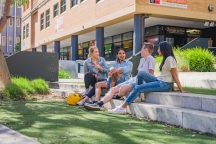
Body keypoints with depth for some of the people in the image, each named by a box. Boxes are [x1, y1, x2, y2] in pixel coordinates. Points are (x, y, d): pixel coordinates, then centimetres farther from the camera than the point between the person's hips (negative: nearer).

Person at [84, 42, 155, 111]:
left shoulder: (150, 58, -5)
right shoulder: (142, 60, 23)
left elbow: (151, 75, -9)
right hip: (134, 79, 9)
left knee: (123, 88, -34)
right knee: (113, 89, -5)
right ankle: (98, 104, -13)